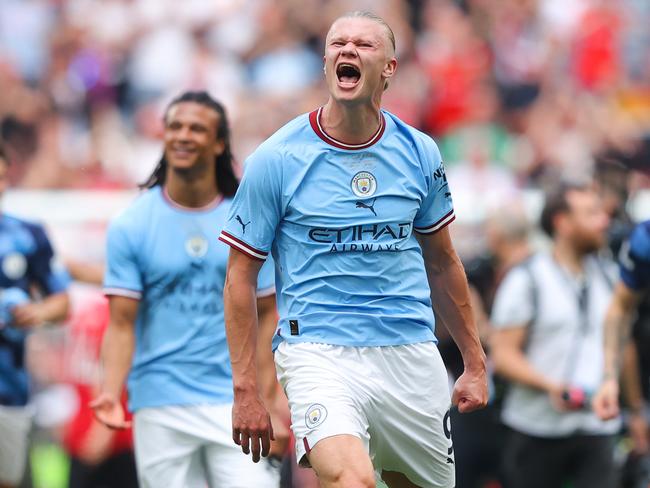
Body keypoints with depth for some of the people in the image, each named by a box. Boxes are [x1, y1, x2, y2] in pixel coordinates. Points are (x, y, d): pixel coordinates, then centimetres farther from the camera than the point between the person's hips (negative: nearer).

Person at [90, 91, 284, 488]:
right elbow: (122, 323, -2)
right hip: (160, 408, 0)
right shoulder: (130, 227, 1)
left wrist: (267, 399, -1)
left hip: (235, 406, 0)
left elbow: (267, 314, 7)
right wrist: (111, 391, -18)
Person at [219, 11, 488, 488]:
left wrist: (475, 362, 20)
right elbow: (241, 276, 0)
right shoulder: (276, 159, -4)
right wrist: (246, 388, -4)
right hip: (320, 353, -5)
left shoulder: (419, 153, 7)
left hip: (413, 356, 5)